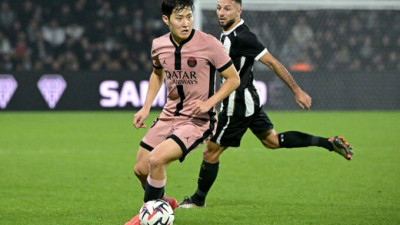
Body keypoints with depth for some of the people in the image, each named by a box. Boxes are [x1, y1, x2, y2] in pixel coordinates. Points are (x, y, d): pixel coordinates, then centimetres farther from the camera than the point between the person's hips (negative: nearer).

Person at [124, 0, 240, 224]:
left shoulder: (208, 44, -16)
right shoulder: (159, 46, 0)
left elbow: (233, 79, -8)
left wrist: (208, 103, -20)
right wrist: (146, 108, 11)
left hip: (198, 121, -6)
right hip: (169, 117, 6)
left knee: (156, 159, -24)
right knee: (141, 169, 7)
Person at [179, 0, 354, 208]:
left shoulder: (242, 37, -22)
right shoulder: (227, 34, 6)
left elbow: (272, 62, -20)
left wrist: (297, 91, -19)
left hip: (238, 105, -10)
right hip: (248, 99, 10)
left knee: (211, 151, 1)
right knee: (272, 140, 18)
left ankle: (198, 199, 16)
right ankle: (329, 143, 18)